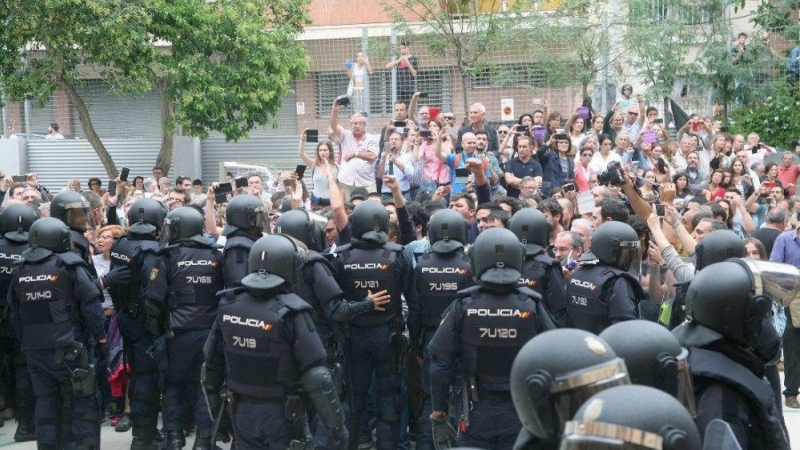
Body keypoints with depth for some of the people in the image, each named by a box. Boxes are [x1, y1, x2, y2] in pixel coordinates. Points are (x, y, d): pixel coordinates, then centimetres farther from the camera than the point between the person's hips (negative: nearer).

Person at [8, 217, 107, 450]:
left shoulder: (20, 272, 9)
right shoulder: (70, 265, -8)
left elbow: (15, 314, 14)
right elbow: (90, 305, -9)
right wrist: (101, 337, -1)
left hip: (33, 349, 5)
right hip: (66, 347, -5)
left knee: (46, 399, 13)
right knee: (84, 400, 2)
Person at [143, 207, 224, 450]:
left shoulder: (169, 258, -5)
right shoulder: (216, 256, 5)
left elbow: (153, 300, -8)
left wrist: (157, 331, 4)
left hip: (179, 331, -2)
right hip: (211, 330, 2)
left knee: (174, 383, 13)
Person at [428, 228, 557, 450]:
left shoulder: (463, 307, -10)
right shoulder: (532, 306, -10)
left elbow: (441, 365, -7)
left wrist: (438, 416, 2)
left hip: (477, 413, 0)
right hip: (520, 413, 0)